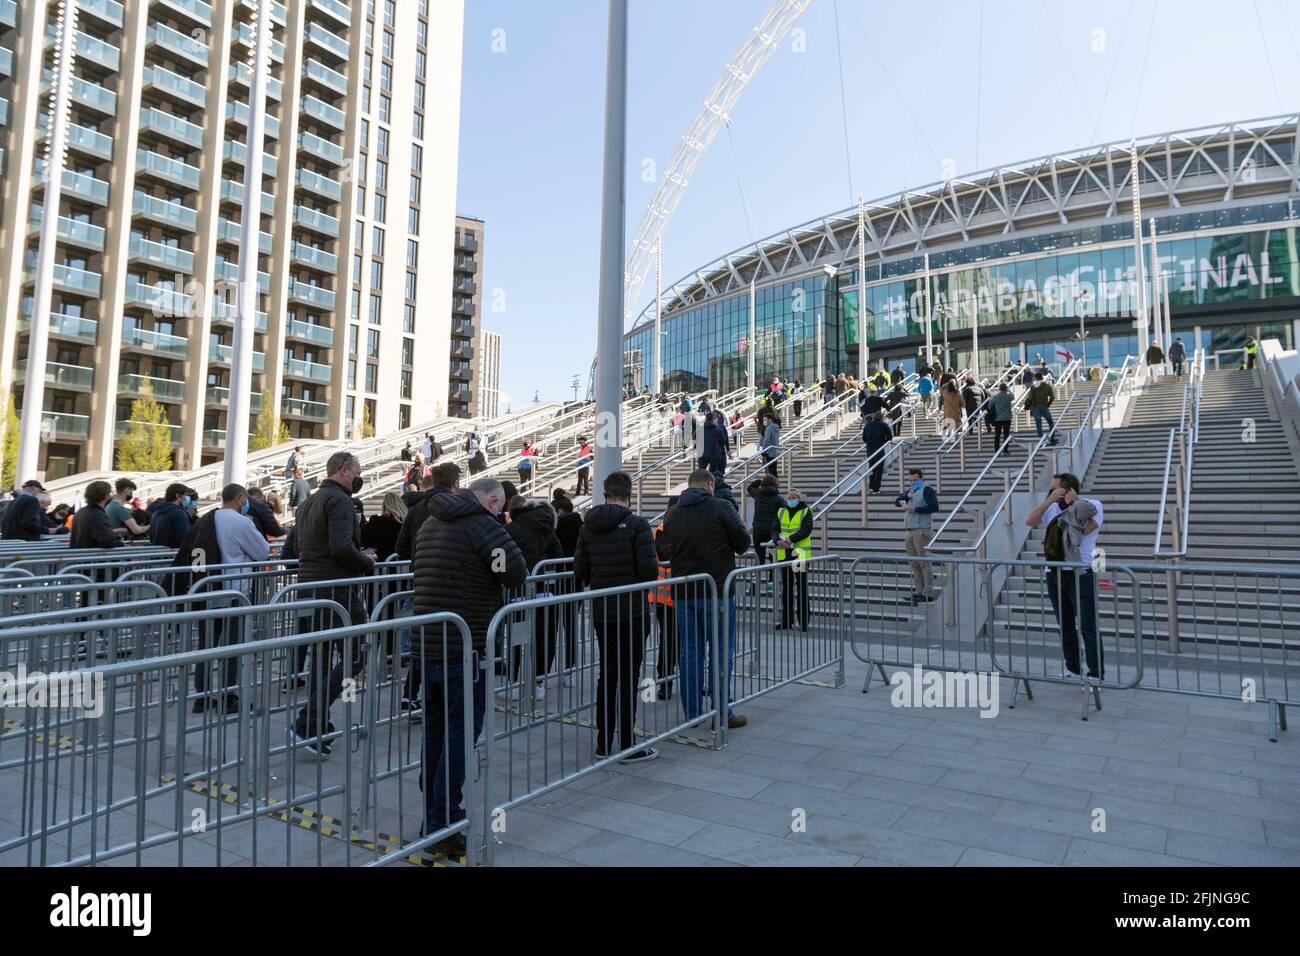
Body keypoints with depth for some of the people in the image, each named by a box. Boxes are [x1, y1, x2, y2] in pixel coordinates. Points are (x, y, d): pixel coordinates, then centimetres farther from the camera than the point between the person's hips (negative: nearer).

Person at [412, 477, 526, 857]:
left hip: (427, 645, 8)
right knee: (460, 733, -1)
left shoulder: (429, 524, 15)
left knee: (435, 729, 17)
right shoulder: (482, 523, -12)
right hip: (465, 647, -8)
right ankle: (442, 829, 4)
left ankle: (432, 817, 28)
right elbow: (516, 572, -19)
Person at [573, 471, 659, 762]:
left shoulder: (588, 526, 3)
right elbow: (650, 570, -16)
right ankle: (627, 745, 9)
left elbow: (580, 571, 0)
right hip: (632, 612, -5)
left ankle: (603, 744, 21)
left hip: (600, 613, 5)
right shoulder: (637, 524, -12)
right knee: (629, 677, 3)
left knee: (607, 676, 14)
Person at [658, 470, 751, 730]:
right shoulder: (720, 508, -9)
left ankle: (692, 712, 17)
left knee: (690, 654, 11)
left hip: (684, 594, 4)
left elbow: (666, 554, 10)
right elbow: (743, 543, -7)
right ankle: (723, 714, 9)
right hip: (717, 591, -4)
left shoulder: (672, 513, 5)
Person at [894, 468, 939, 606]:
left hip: (922, 531, -8)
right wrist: (906, 496, -3)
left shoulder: (926, 489, -4)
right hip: (910, 531, 8)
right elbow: (897, 502, 15)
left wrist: (915, 509, -15)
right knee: (914, 563, 7)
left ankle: (928, 593, -7)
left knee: (924, 562, -9)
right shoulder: (910, 490, 20)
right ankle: (918, 592, 11)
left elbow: (934, 506, -16)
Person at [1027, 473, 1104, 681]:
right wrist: (1050, 501, -9)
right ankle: (1072, 668, 25)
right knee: (1065, 626, 14)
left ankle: (1096, 675, 3)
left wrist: (1072, 504, -11)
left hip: (1080, 574, -6)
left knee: (1088, 628, -4)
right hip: (1055, 574, 6)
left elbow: (1084, 529, -20)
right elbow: (1029, 521, -2)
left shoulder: (1093, 505, -3)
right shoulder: (1053, 508, 10)